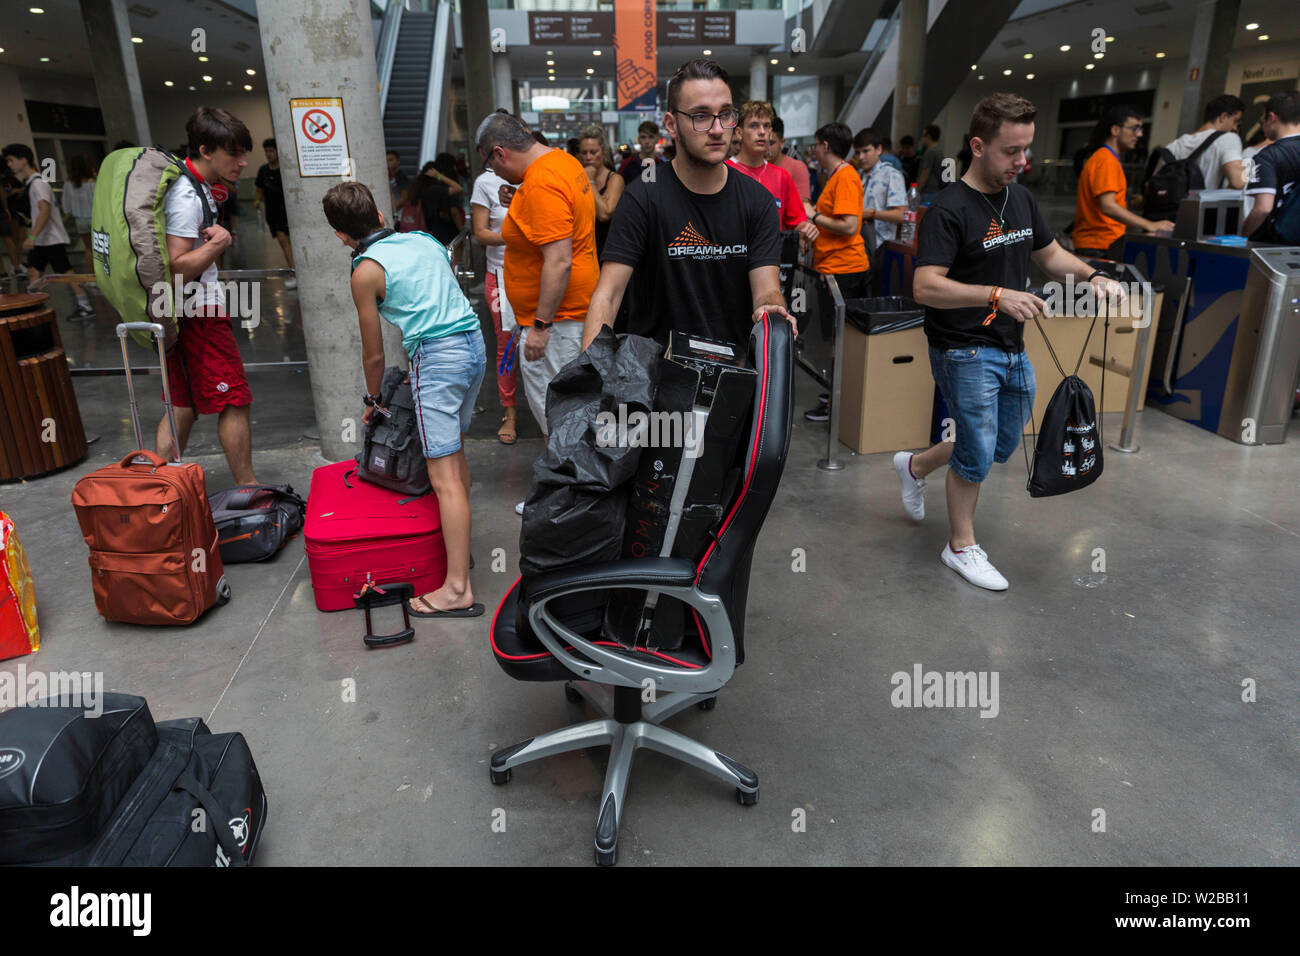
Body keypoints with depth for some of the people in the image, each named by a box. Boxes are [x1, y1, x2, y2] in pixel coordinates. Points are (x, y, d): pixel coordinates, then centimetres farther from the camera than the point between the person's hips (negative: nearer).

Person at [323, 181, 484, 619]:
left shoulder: (365, 272, -2)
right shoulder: (424, 239, 16)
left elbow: (374, 354, 4)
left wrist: (373, 399, 21)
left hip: (438, 356, -8)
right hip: (475, 343, 8)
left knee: (443, 476, -8)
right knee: (456, 451, 22)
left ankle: (458, 589, -7)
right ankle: (460, 543, 35)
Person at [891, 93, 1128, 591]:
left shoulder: (1021, 198, 9)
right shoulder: (950, 210, -17)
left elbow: (1050, 254, 21)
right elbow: (925, 287, -27)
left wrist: (1092, 277, 2)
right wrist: (997, 295, -37)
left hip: (1011, 349, 8)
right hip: (965, 352, -8)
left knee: (1003, 445, 19)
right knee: (978, 453, 0)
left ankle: (916, 465, 41)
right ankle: (961, 547, 21)